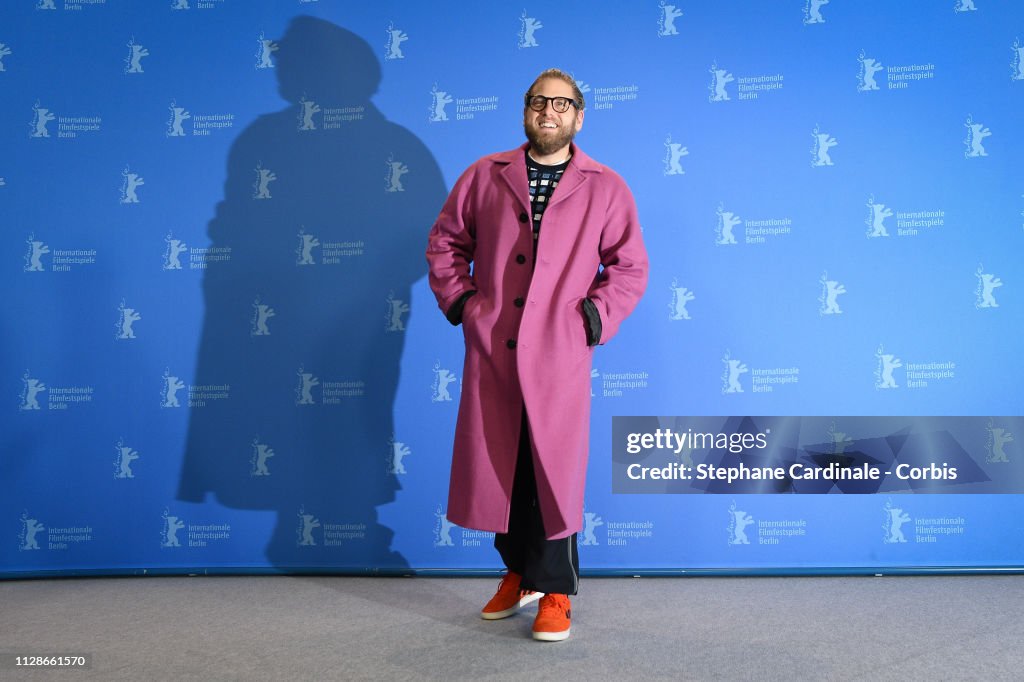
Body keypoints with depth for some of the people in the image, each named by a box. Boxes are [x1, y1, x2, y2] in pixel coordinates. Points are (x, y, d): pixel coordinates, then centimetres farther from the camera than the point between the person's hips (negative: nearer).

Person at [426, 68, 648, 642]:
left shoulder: (606, 188, 7)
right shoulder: (485, 176, 11)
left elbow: (630, 266, 6)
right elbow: (445, 241, 16)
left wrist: (595, 318, -5)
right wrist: (459, 301, 5)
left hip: (559, 354, -2)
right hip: (491, 348, 2)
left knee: (556, 471, 0)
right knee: (497, 465, 8)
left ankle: (555, 592, 15)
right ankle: (519, 574, 29)